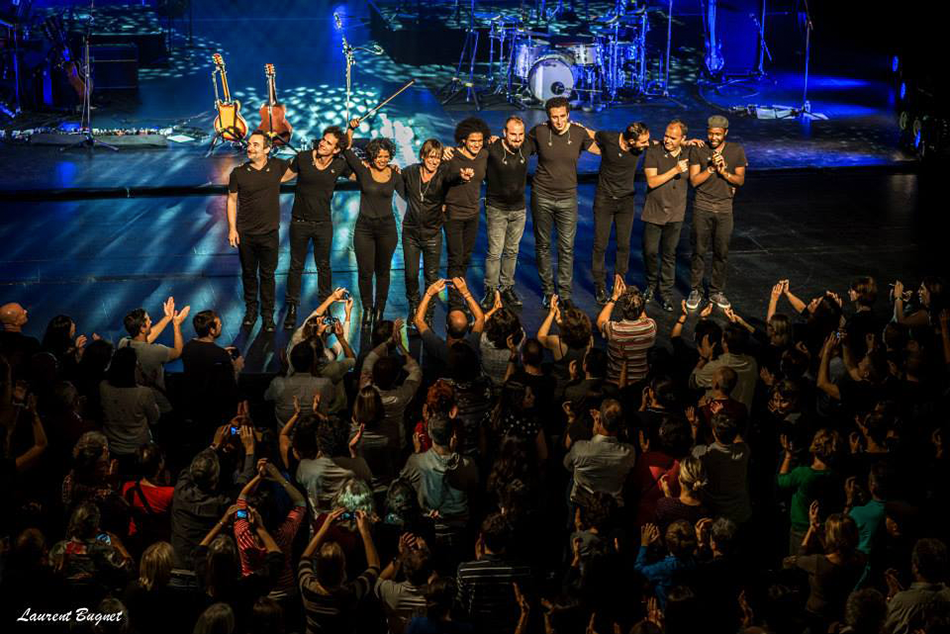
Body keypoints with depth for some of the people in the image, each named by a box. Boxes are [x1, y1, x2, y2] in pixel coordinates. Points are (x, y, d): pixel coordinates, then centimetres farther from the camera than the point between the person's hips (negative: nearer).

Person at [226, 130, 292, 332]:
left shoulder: (277, 166, -4)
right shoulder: (238, 173, -5)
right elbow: (232, 200, 3)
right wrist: (232, 228, -3)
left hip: (269, 233, 0)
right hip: (245, 234, 0)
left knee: (267, 275, 6)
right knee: (248, 274, 12)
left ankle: (268, 316, 15)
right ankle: (250, 311, 28)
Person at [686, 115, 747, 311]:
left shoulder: (737, 151, 1)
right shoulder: (698, 150, -4)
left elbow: (741, 180, 2)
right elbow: (693, 180, -8)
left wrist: (724, 172, -16)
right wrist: (711, 168, -21)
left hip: (725, 207, 1)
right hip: (702, 206, -1)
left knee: (722, 252, 6)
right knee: (699, 251, 2)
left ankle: (717, 292, 17)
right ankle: (695, 291, 12)